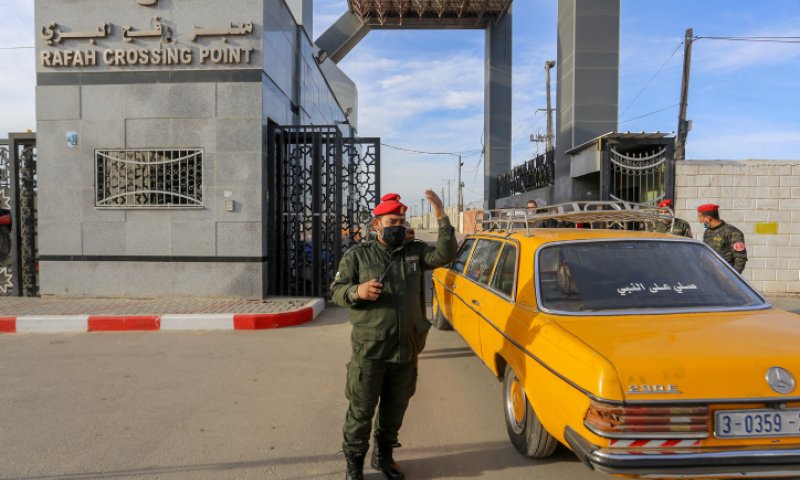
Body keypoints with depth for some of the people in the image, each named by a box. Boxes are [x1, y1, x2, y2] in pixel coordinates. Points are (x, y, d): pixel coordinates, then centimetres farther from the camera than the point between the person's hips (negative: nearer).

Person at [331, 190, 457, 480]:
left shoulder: (415, 251, 6)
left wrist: (441, 217, -17)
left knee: (395, 409, 18)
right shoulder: (358, 255, -2)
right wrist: (357, 292, -23)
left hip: (407, 350, 4)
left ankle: (384, 457, 38)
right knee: (361, 411, 6)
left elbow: (446, 254, -8)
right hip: (369, 350, -3)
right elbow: (336, 290, -1)